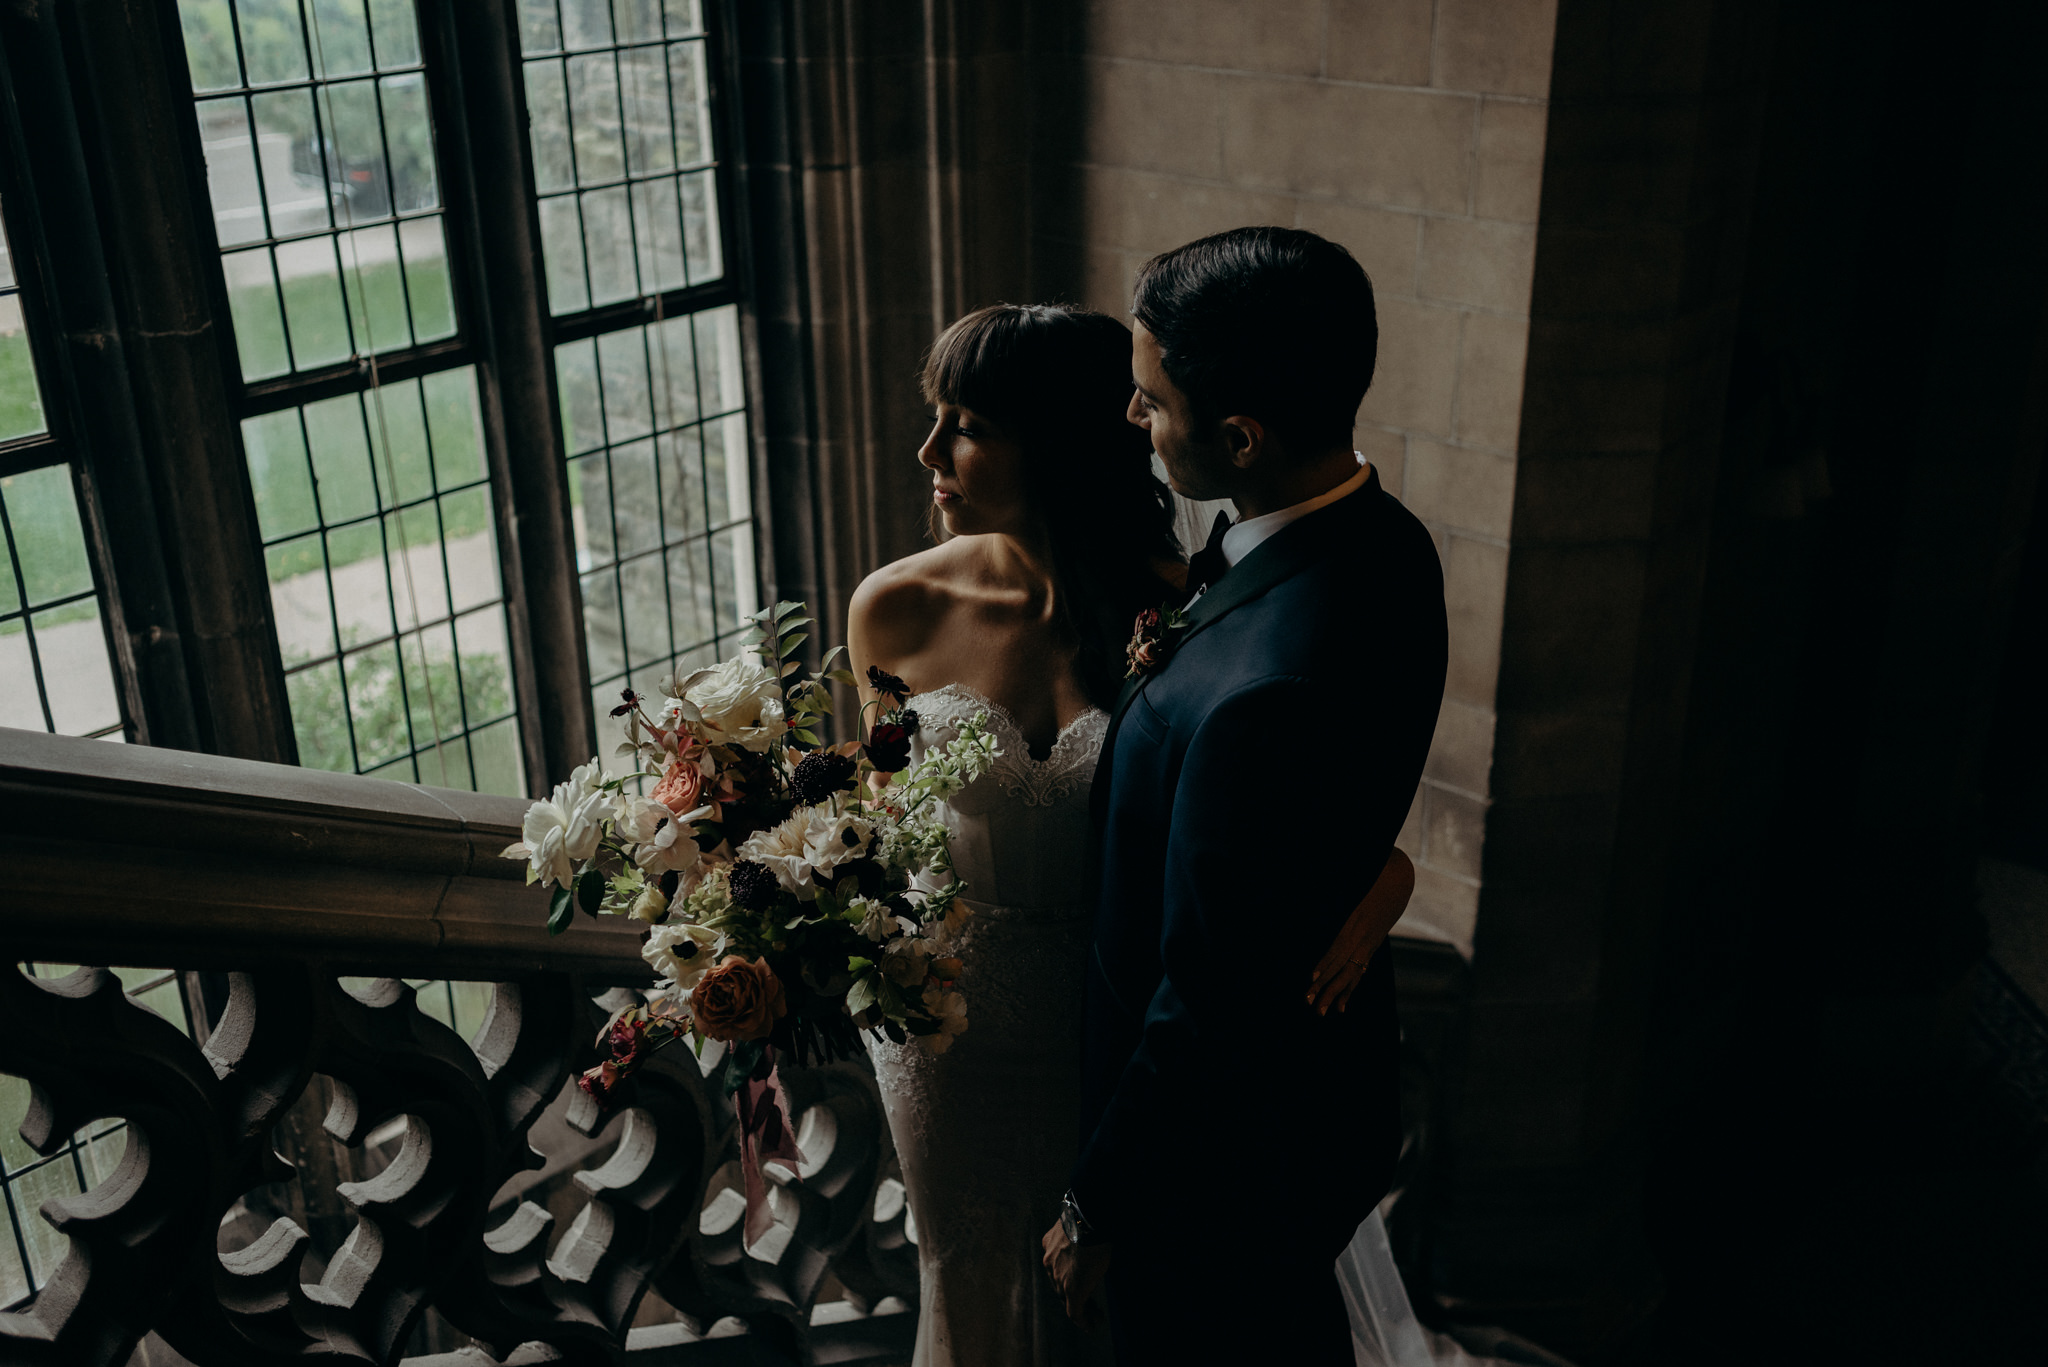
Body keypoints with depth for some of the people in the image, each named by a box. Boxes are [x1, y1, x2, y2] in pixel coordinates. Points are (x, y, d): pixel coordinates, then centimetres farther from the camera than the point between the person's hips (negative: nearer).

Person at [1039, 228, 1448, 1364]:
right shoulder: (1377, 541, -10)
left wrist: (1095, 1209, -15)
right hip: (1324, 1073, 8)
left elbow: (1206, 1008, -30)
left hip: (1227, 1153, -8)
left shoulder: (1267, 695, -41)